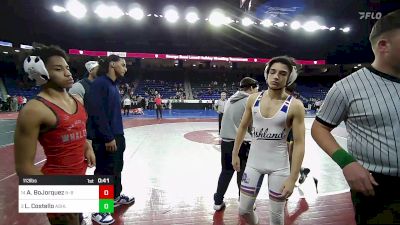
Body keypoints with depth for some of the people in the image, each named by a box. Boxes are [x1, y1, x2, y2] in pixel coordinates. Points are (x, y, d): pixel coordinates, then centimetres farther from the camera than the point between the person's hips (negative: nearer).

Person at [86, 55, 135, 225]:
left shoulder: (113, 85, 13)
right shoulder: (100, 83, -15)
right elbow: (98, 113, -21)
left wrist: (119, 135, 15)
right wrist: (108, 137, -20)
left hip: (117, 136, 9)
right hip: (105, 139, -9)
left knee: (117, 168, 20)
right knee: (104, 172, 3)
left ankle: (116, 196, 39)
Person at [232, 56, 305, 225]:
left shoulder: (295, 106, -13)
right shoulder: (253, 99, -3)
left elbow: (299, 143, -12)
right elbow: (243, 127, 9)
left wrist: (292, 178, -14)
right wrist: (235, 154, 11)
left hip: (279, 167, -2)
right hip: (253, 162, 3)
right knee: (244, 209, 13)